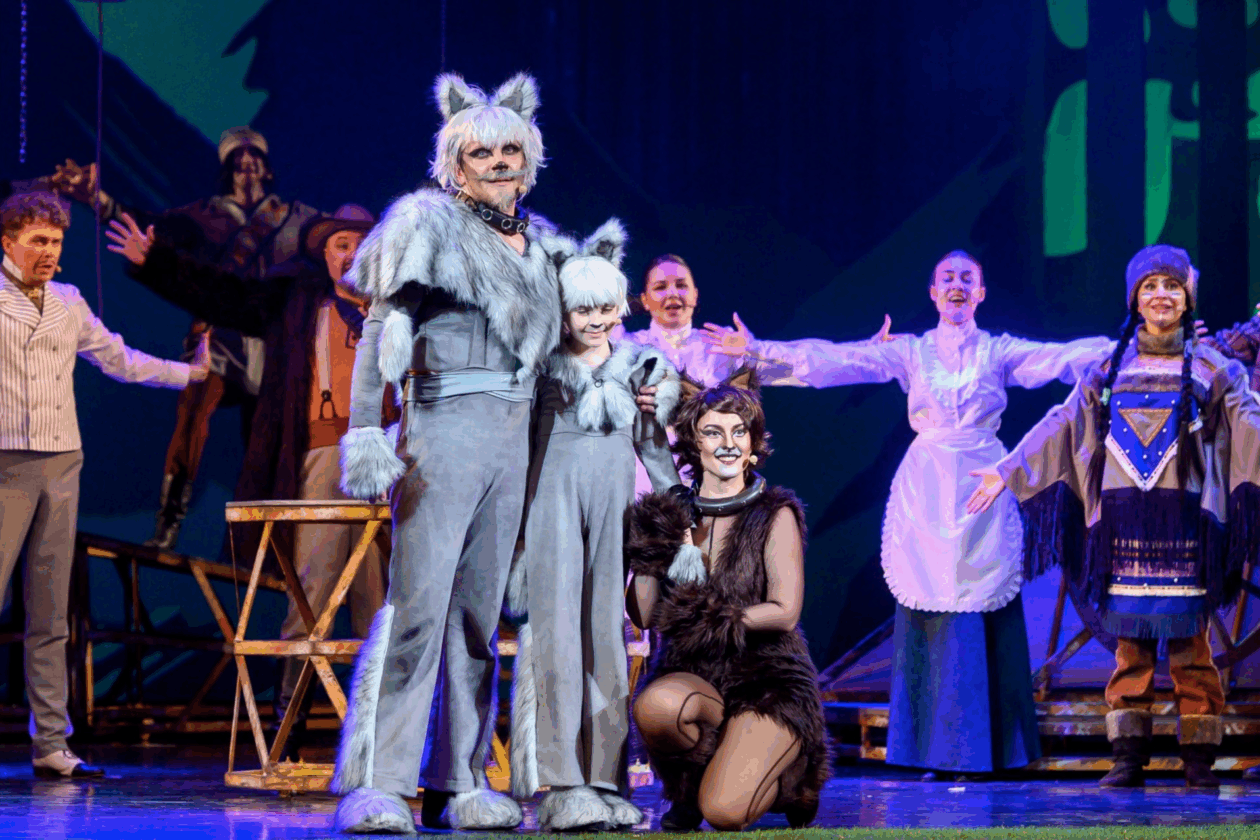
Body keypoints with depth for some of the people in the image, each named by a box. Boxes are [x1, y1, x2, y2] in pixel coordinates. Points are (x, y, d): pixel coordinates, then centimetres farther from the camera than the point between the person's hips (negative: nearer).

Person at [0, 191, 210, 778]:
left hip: (62, 465, 5)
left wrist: (191, 372, 31)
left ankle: (51, 745, 7)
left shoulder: (69, 304, 17)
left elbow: (119, 360, 28)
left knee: (50, 614, 5)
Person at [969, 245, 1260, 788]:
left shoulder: (1211, 368, 7)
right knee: (1130, 643, 2)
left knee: (1189, 642, -3)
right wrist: (1006, 473, 13)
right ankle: (1128, 758, 4)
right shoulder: (1111, 369, 13)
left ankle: (1199, 761, 1)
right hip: (1126, 524, 2)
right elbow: (1063, 424, 15)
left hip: (1185, 520, -2)